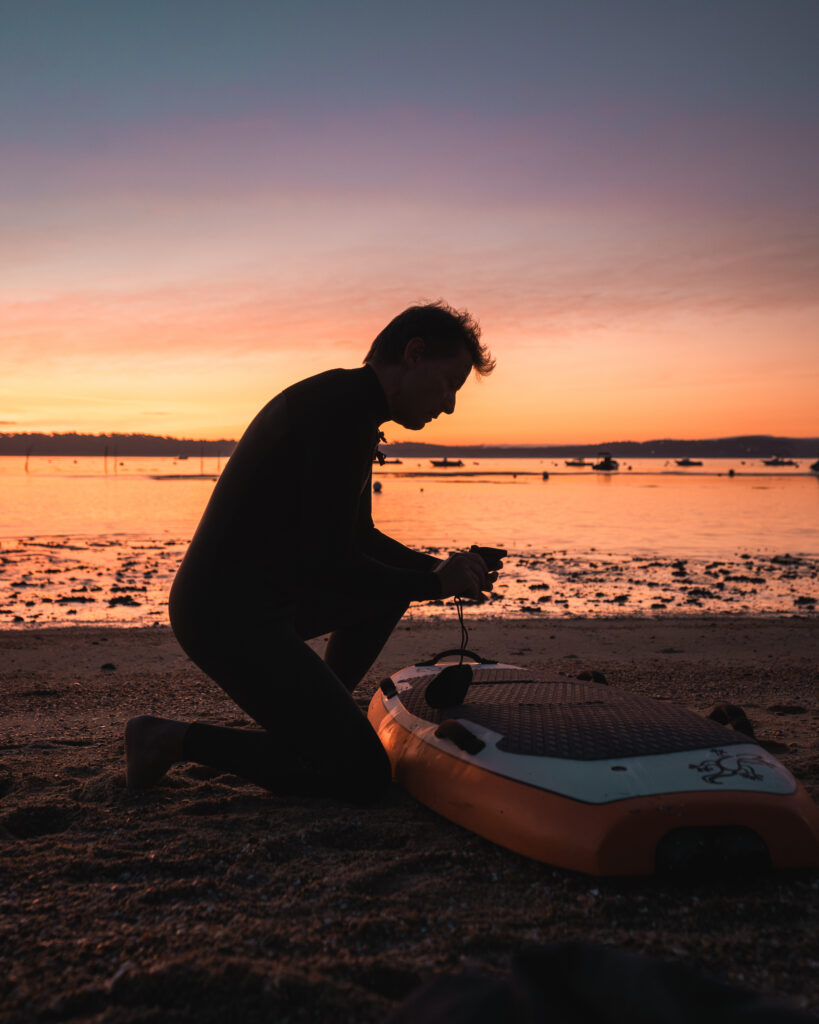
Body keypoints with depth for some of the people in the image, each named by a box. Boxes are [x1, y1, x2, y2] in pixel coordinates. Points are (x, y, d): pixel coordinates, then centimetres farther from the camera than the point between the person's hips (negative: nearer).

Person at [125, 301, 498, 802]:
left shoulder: (351, 409, 15)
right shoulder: (343, 409, -18)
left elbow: (359, 539, 23)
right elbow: (331, 565, -22)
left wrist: (441, 568, 10)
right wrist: (434, 582, -8)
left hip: (263, 600, 10)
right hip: (230, 618, -10)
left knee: (393, 582, 22)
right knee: (365, 777, -9)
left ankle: (316, 715, 21)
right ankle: (176, 739, -2)